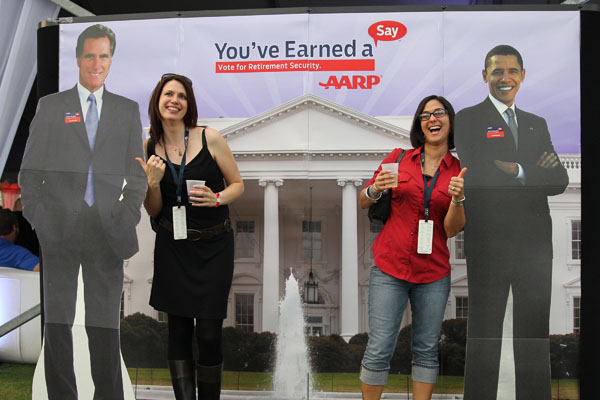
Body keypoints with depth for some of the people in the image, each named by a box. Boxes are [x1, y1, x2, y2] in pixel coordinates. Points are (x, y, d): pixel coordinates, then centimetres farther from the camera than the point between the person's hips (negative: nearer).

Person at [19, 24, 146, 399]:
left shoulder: (128, 110, 13)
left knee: (106, 323, 4)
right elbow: (30, 169, 8)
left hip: (106, 228, 0)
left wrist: (128, 214, -2)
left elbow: (137, 173, 12)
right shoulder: (50, 106, 10)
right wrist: (37, 214, -3)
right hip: (59, 228, 0)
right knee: (57, 322, 2)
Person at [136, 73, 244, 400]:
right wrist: (153, 183, -11)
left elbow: (237, 184, 3)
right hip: (172, 247, 2)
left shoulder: (209, 138, -6)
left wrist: (216, 199, -17)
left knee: (208, 333, -3)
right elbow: (153, 211, 8)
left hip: (213, 247, -2)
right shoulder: (149, 148, 3)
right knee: (177, 329, 5)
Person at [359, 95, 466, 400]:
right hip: (390, 266, -1)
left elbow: (452, 230, 1)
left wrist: (458, 199, -17)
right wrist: (376, 189, -11)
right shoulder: (398, 158, 4)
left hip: (434, 272, 1)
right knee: (380, 349, -4)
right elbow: (363, 203, 10)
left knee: (427, 349, 8)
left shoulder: (459, 171, 5)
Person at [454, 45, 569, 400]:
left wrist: (515, 171, -12)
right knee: (484, 336, 4)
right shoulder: (468, 120, 0)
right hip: (489, 244, -5)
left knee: (535, 336, 12)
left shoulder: (537, 124, 16)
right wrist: (533, 173, -9)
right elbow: (478, 177, -16)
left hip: (535, 243, 5)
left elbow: (560, 180, 4)